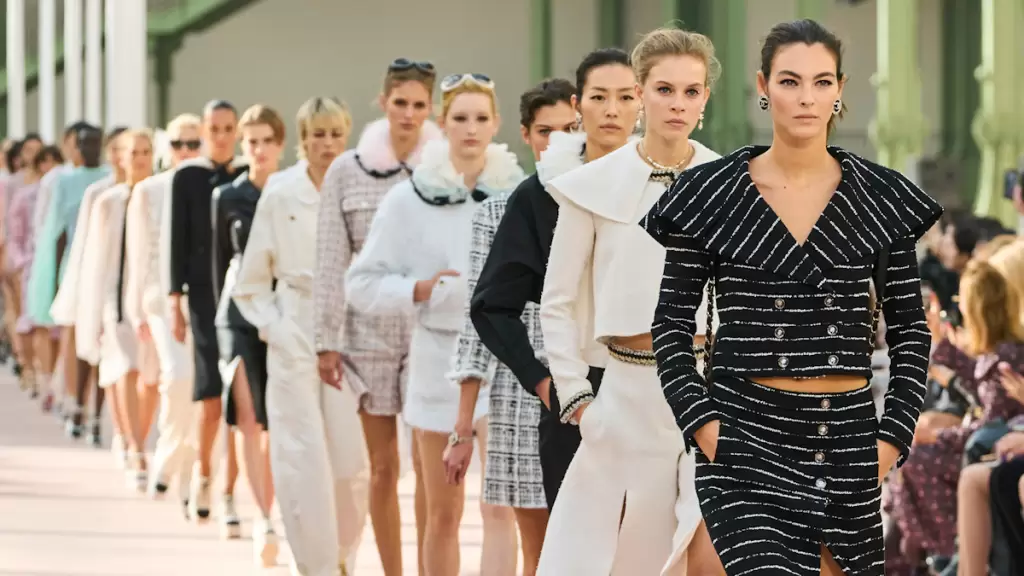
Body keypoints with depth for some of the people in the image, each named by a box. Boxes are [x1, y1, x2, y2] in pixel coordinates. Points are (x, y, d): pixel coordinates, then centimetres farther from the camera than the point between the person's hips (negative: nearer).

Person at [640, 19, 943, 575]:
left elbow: (909, 330, 10)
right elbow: (671, 326, 4)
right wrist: (701, 422, -8)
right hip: (747, 432, -3)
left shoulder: (879, 198, 6)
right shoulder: (712, 195, 1)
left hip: (847, 432, 3)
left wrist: (894, 435, 0)